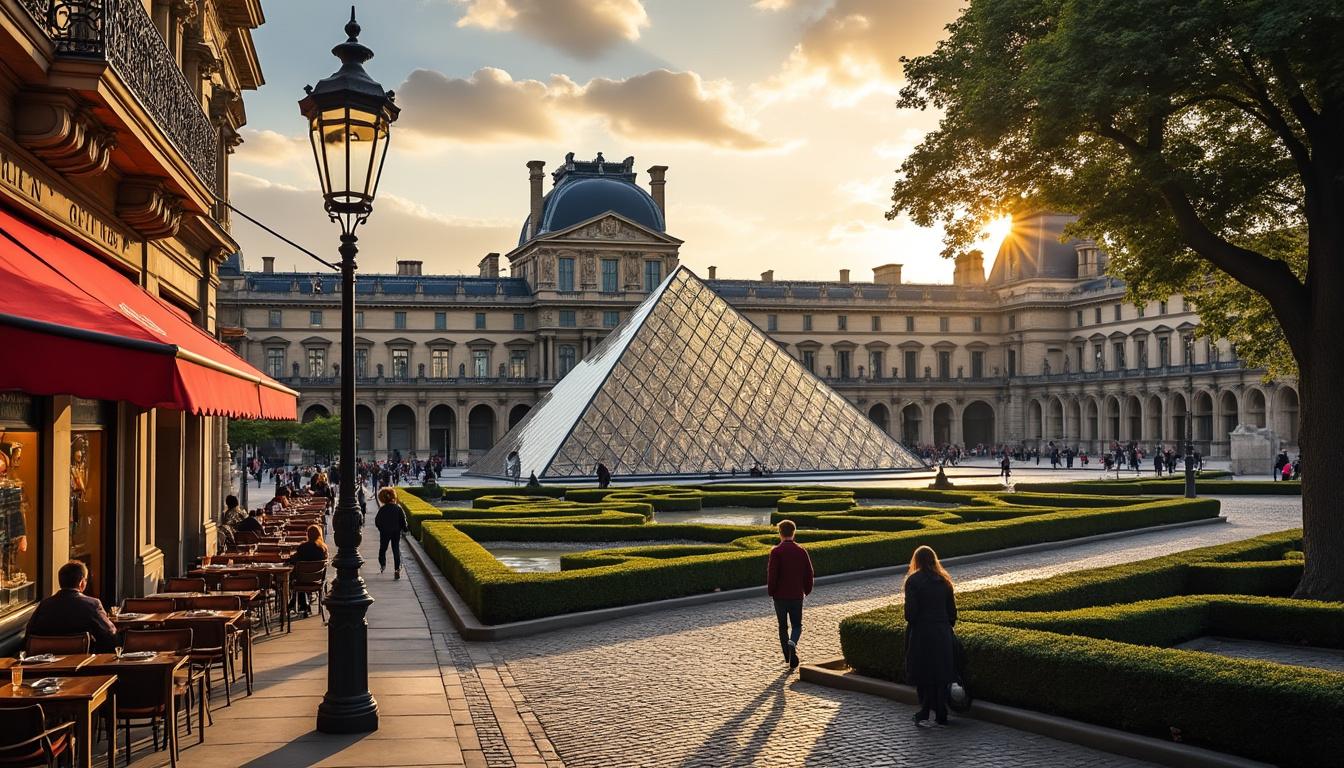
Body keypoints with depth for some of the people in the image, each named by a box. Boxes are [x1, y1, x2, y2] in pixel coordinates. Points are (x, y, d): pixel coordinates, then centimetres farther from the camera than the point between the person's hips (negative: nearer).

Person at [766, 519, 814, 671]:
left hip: (780, 596, -2)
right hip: (797, 596, 2)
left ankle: (789, 658, 14)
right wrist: (807, 590, 15)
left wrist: (770, 592, -2)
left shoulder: (776, 551, -11)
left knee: (783, 626, 12)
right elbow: (809, 573, 2)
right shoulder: (801, 551, 0)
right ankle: (792, 643, -18)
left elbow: (772, 573, -15)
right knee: (797, 625, 13)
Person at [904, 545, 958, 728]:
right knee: (941, 673, 11)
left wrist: (911, 623, 3)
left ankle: (924, 715, -1)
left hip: (921, 633, -4)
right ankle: (941, 715, 16)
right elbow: (952, 611, 7)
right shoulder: (944, 581, 6)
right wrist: (947, 627, 17)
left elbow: (910, 611, -15)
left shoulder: (913, 581, -10)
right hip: (942, 632, 4)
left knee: (923, 674, 2)